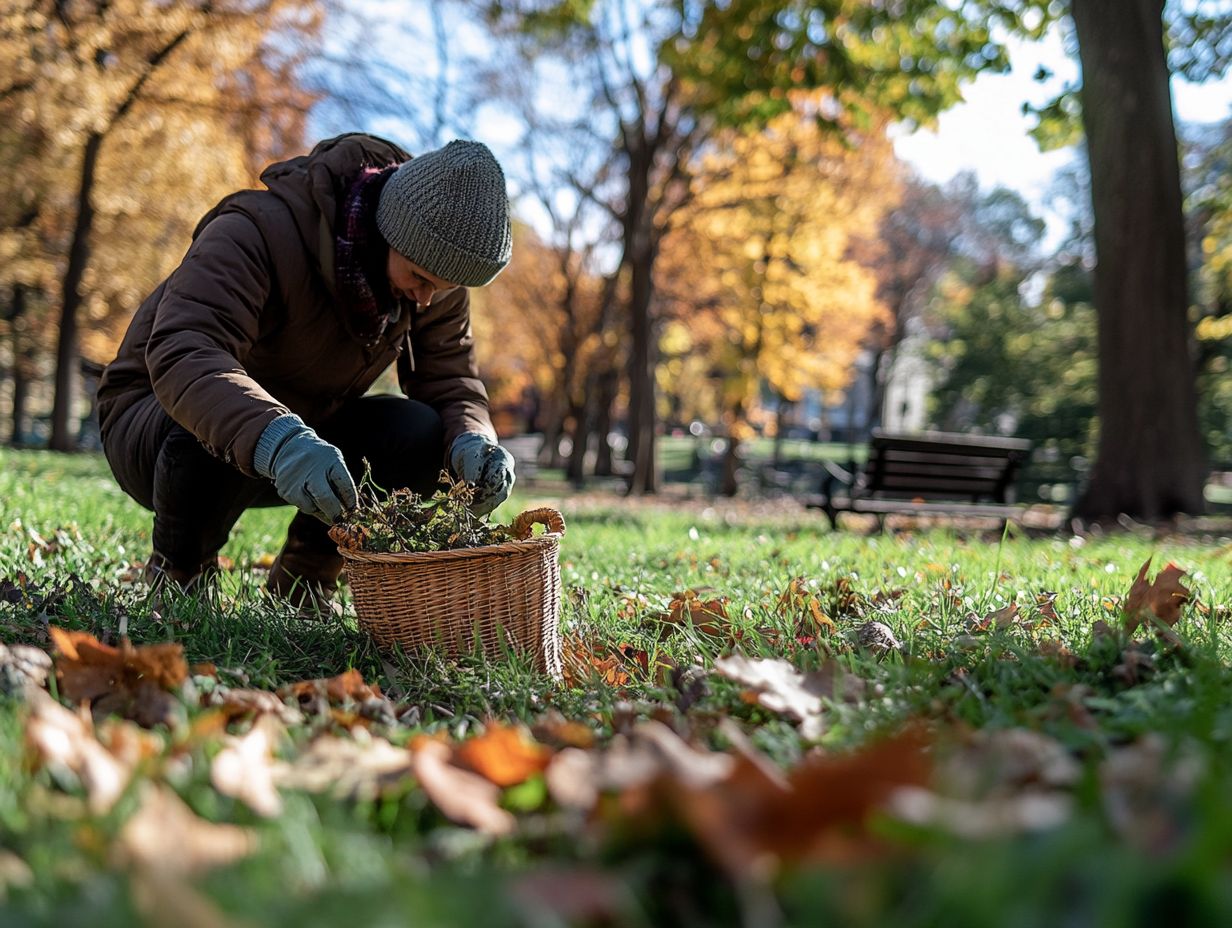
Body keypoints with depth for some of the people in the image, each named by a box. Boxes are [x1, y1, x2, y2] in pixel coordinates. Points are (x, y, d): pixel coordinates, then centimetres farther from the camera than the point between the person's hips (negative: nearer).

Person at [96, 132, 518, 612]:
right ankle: (177, 574, -7)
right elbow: (181, 354, -46)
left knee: (420, 435, -23)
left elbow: (450, 380, -10)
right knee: (215, 441, -41)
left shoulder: (436, 278, -11)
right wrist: (276, 441, -63)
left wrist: (473, 441, -35)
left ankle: (300, 583, 1)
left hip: (302, 427, 5)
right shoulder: (259, 229, -32)